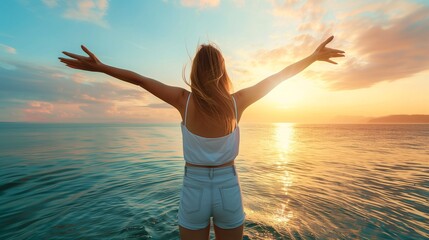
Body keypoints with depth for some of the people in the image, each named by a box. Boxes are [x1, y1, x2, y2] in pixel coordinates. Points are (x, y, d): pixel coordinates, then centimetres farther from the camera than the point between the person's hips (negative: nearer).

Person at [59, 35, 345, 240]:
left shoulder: (185, 100, -13)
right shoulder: (236, 102, -10)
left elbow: (140, 79, -3)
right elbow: (278, 77, 0)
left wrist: (100, 67, 11)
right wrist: (314, 56, 13)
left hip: (194, 192, 0)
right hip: (228, 192, 1)